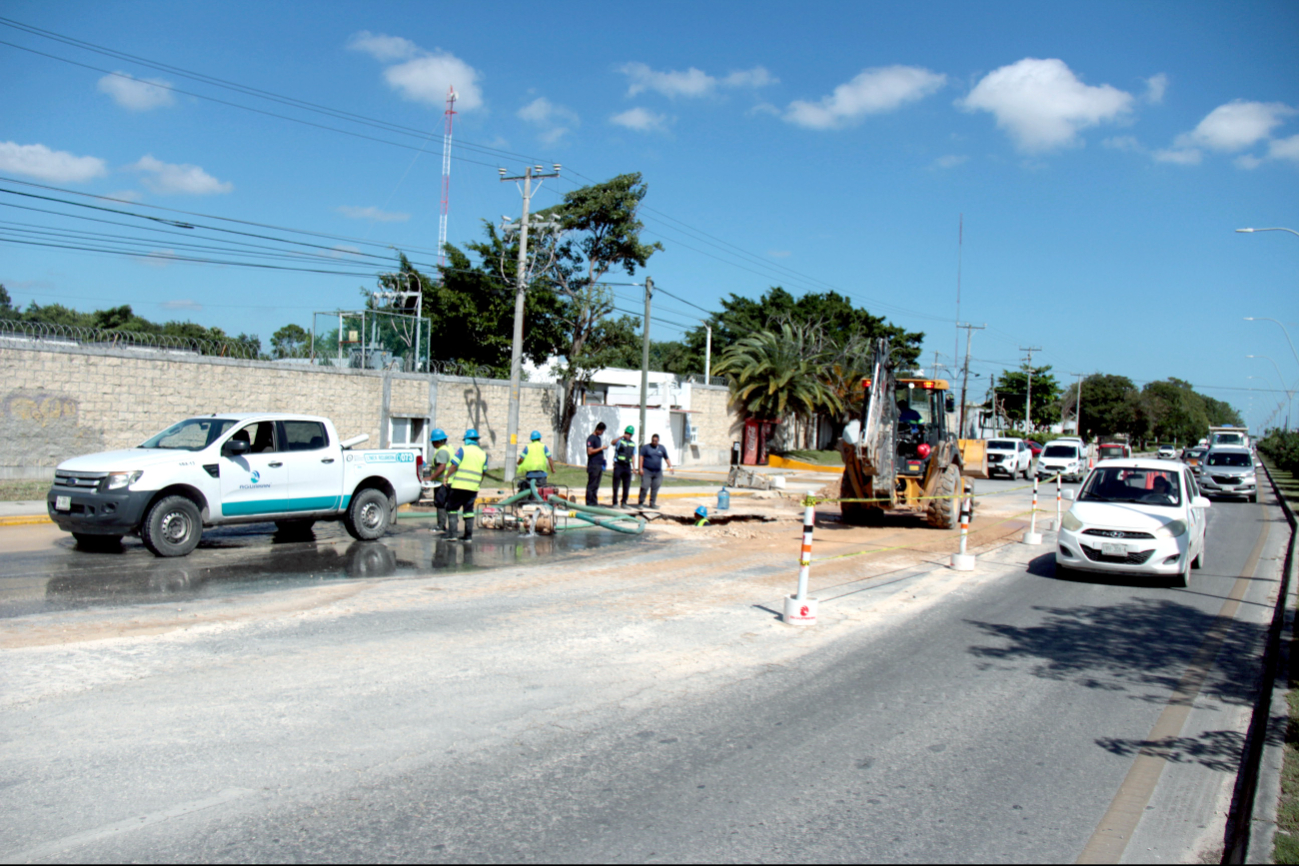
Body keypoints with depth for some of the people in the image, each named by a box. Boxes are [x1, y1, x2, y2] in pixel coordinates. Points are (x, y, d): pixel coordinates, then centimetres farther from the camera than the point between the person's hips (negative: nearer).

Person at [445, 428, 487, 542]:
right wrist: (478, 486, 23)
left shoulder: (462, 450, -3)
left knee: (452, 508, 5)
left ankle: (452, 533, -1)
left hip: (459, 486, -5)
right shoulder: (483, 454, 12)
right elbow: (483, 473, 15)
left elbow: (454, 466, -9)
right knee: (469, 510, 11)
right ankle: (468, 536, 10)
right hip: (473, 487, 5)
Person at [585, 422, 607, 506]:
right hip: (593, 465, -9)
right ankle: (589, 502, -5)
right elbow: (590, 451, -17)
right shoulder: (591, 438, -8)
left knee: (596, 485, 9)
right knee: (591, 485, -7)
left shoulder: (599, 438, 20)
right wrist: (601, 448, -13)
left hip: (599, 465, 9)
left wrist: (603, 458, 14)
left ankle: (594, 502, 12)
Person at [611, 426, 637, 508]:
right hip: (618, 465, -5)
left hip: (627, 466, 5)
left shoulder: (633, 444, 15)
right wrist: (621, 437, -38)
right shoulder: (620, 441, -1)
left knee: (627, 486, 5)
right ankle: (615, 503, 4)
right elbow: (613, 443, -24)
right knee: (616, 485, -1)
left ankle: (624, 503, 15)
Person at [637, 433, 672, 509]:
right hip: (646, 471, -3)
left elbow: (666, 458, 16)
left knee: (655, 488, 3)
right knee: (644, 487, -11)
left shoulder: (662, 448, 12)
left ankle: (652, 503, 13)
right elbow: (641, 457, -3)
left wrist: (670, 466, 2)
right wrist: (640, 468, -12)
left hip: (657, 472, 3)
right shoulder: (645, 447, 2)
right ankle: (640, 503, -3)